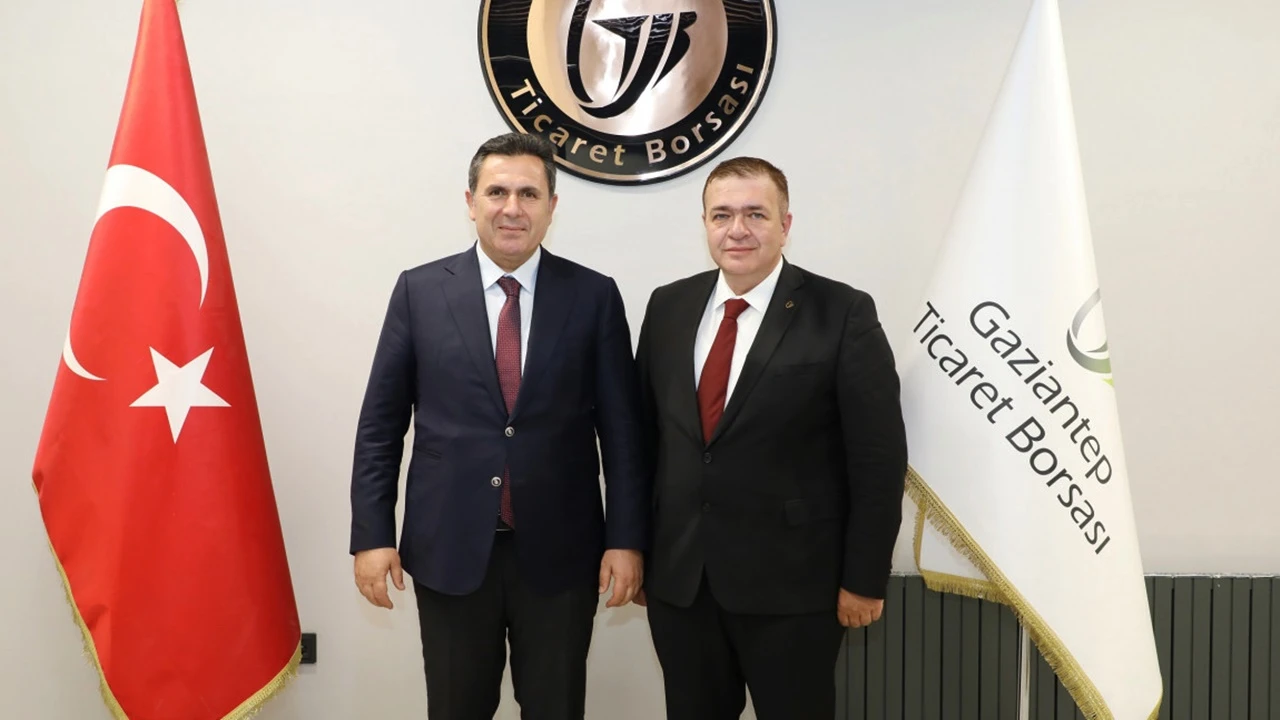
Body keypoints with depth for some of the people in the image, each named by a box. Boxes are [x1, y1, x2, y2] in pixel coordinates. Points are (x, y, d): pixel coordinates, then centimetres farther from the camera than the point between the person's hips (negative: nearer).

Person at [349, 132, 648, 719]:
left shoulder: (594, 296, -1)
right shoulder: (420, 291, 0)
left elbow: (621, 428, 0)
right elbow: (380, 424, 2)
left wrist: (626, 539, -4)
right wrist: (372, 535, -2)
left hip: (559, 552, 0)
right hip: (449, 550, 1)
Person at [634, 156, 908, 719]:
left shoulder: (843, 314, -9)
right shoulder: (667, 307, 4)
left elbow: (879, 458, -9)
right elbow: (647, 435, 9)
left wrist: (864, 580, -8)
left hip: (792, 584, -4)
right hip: (677, 577, 4)